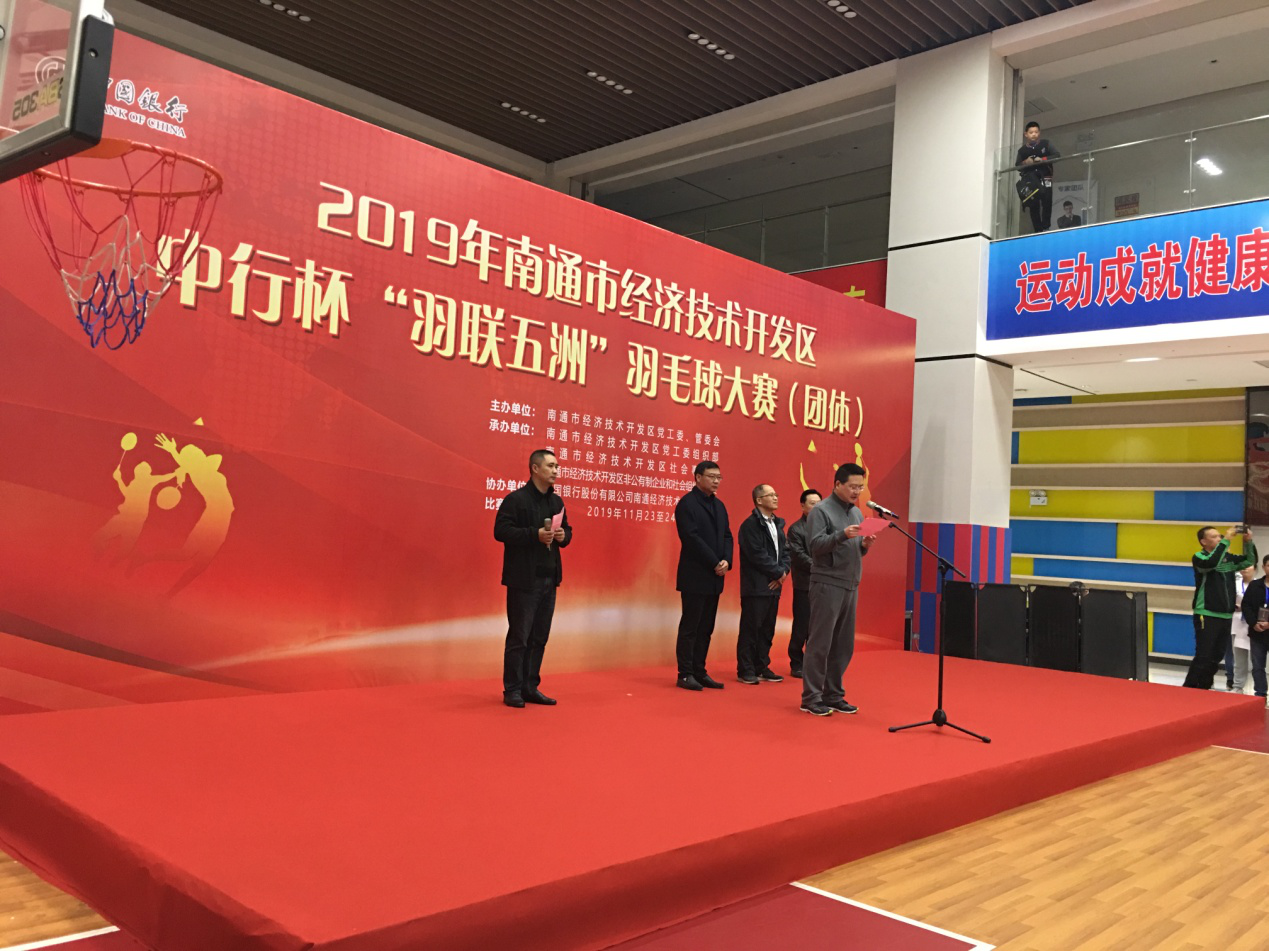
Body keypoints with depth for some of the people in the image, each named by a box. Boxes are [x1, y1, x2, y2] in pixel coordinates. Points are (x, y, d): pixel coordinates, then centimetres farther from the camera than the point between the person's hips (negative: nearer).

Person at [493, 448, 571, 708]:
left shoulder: (557, 501, 13)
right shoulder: (515, 499, -9)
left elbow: (567, 530, 21)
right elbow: (501, 531, -16)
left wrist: (563, 536, -3)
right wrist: (534, 535, -23)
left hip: (549, 578, 7)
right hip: (523, 579, -7)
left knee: (539, 637, 11)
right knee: (519, 637, -2)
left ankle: (530, 688, 19)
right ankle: (512, 690, 7)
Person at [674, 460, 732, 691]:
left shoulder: (719, 505, 16)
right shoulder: (687, 503, -8)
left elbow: (727, 536, 12)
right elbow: (692, 537, -16)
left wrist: (726, 561, -6)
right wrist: (715, 563, -16)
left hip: (714, 577, 7)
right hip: (694, 576, -7)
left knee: (706, 628, 9)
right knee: (690, 627, -2)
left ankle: (699, 672, 15)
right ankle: (685, 674, 5)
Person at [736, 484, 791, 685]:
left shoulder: (778, 524, 16)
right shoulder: (750, 525, -10)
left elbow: (785, 551, 14)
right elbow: (757, 555, -17)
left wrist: (783, 572, -4)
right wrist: (778, 572, -10)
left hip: (773, 585, 8)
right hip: (756, 586, -8)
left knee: (767, 630, 11)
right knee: (751, 629, -3)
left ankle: (761, 668, 19)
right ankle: (745, 671, 3)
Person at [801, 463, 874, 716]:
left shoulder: (856, 513, 16)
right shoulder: (821, 511, -6)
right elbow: (815, 545, -15)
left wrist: (865, 545, -2)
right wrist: (843, 534, -26)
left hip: (851, 586, 7)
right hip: (827, 584, -7)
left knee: (843, 645, 10)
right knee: (820, 643, -4)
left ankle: (833, 695, 19)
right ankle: (811, 698, 2)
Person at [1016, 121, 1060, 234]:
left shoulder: (1045, 144, 6)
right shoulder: (1022, 150, 7)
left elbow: (1057, 156, -2)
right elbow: (1017, 166, 4)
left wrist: (1043, 159, -15)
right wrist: (1025, 163, -17)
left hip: (1045, 178, -1)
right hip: (1031, 180, 1)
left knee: (1047, 203, -11)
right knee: (1033, 206, 0)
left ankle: (1045, 228, -2)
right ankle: (1038, 230, 5)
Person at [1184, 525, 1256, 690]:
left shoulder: (1228, 557, 12)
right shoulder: (1199, 557, -7)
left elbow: (1250, 561, 18)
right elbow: (1211, 563, -27)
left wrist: (1248, 542, 1)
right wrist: (1226, 540, -25)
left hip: (1225, 616, 6)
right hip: (1206, 616, -6)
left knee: (1217, 657, 12)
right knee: (1203, 657, -10)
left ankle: (1203, 689, 23)